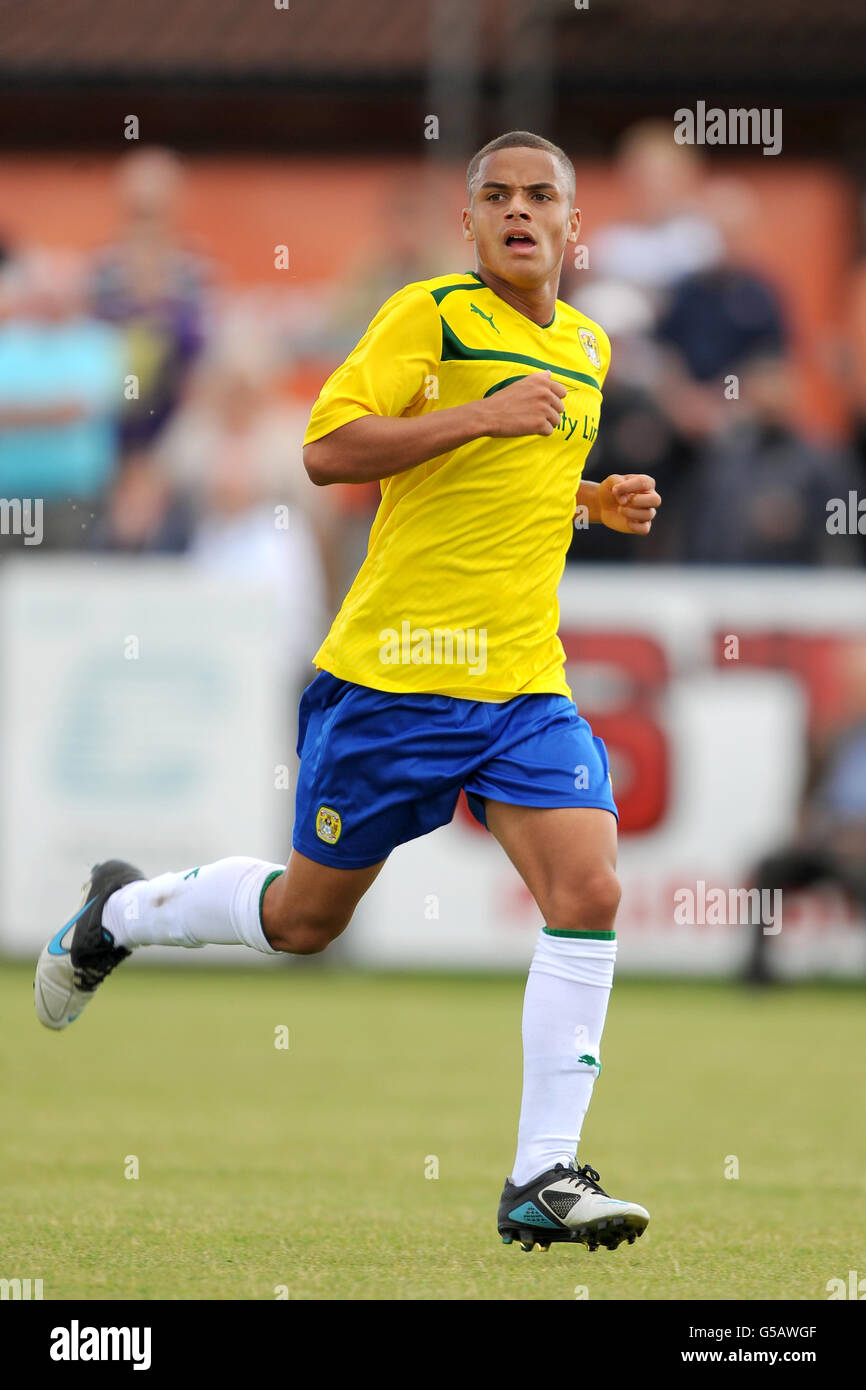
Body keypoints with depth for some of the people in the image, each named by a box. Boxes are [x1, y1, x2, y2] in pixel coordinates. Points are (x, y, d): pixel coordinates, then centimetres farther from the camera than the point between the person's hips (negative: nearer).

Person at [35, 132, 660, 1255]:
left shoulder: (587, 348, 14)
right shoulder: (429, 315, -8)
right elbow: (328, 450, -17)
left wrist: (594, 500, 11)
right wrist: (478, 414, -23)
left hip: (524, 686, 5)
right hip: (392, 676, -5)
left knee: (589, 895, -16)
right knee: (304, 917, 10)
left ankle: (543, 1180, -12)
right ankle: (119, 914, 41)